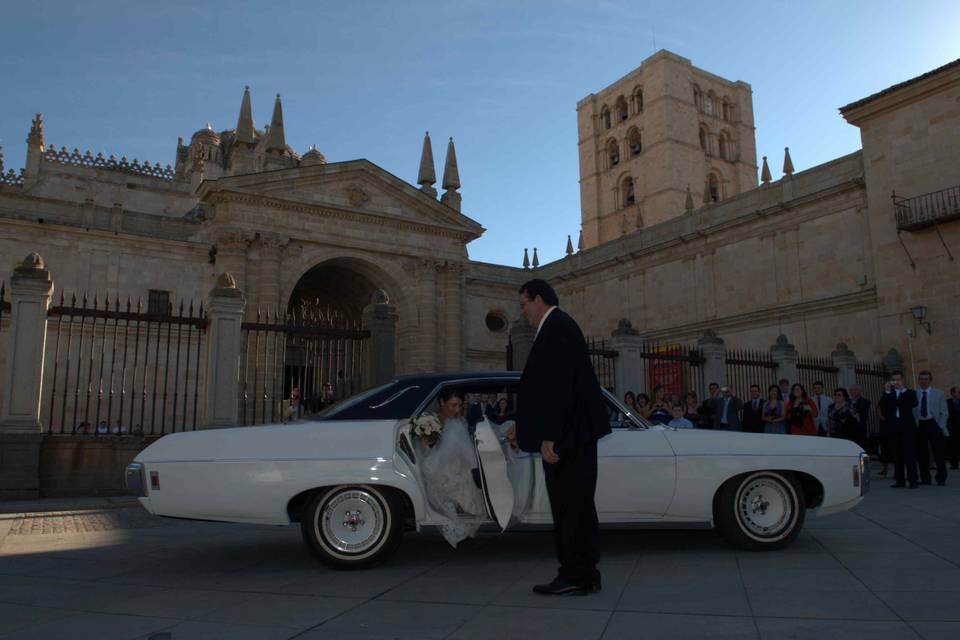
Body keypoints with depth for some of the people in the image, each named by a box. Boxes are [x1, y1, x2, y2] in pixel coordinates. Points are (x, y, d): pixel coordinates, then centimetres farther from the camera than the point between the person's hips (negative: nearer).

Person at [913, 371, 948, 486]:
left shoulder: (939, 394, 7)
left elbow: (944, 413, 5)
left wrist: (940, 427, -5)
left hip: (934, 424, -1)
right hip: (919, 426, 1)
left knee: (939, 453, -2)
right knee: (921, 454, 4)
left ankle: (941, 479, 8)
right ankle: (925, 479, 13)